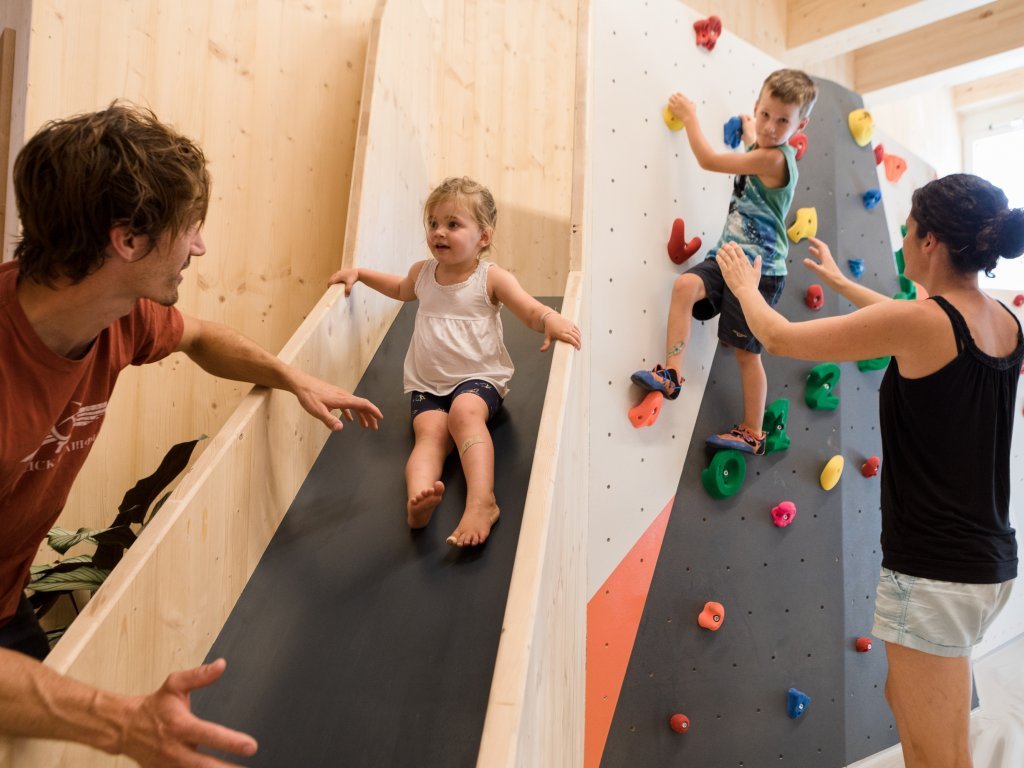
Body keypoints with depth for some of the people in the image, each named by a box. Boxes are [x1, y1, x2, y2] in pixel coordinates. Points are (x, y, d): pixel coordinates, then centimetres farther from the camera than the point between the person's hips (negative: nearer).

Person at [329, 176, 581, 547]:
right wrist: (359, 273, 27)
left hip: (478, 378, -3)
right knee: (431, 432, -27)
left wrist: (552, 320, -34)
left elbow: (532, 311, -11)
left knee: (465, 412, -36)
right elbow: (401, 289, 36)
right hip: (427, 385, 3)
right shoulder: (422, 272, 12)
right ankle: (417, 499, -54)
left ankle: (481, 502, -47)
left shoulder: (492, 278, -2)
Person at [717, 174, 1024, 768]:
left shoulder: (917, 322, -20)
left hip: (934, 570, -9)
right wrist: (840, 282, 36)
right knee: (907, 702, 27)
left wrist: (745, 286, 10)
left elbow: (778, 338, -10)